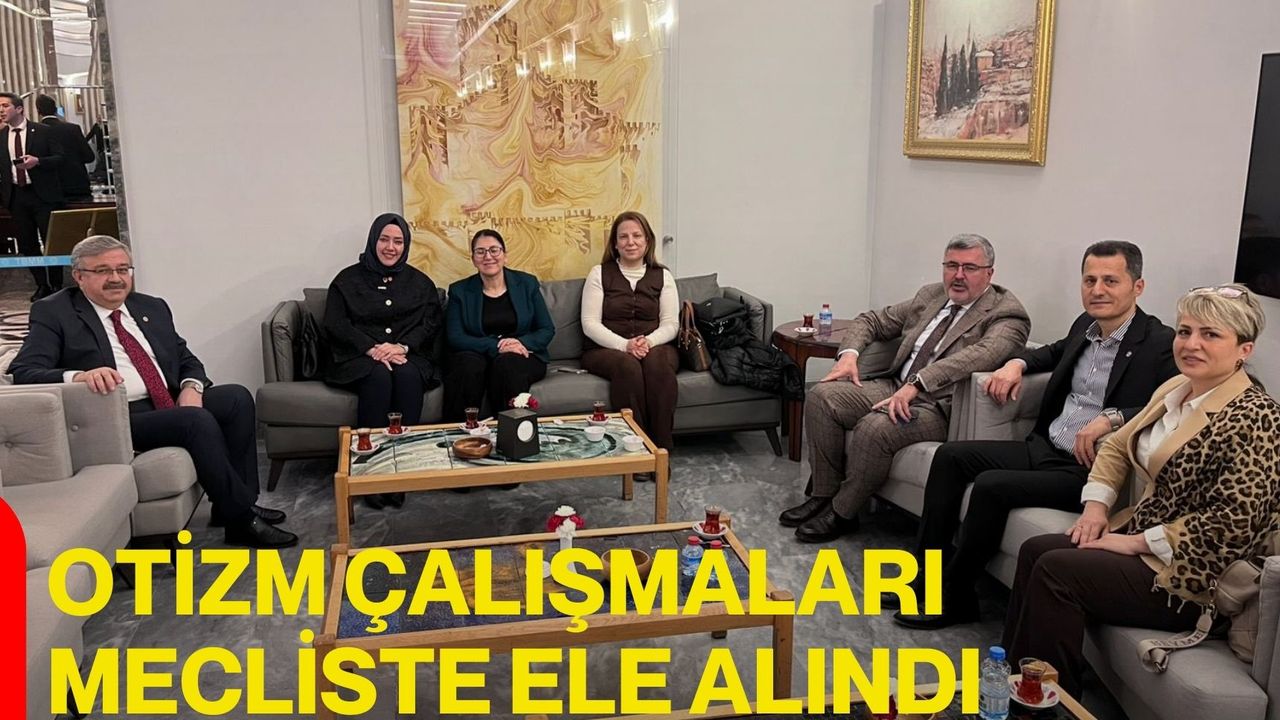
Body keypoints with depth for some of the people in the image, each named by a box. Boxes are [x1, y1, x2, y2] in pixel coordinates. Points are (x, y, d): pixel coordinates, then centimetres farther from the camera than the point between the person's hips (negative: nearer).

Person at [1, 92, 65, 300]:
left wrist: (37, 161, -20)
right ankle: (42, 286, 18)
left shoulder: (42, 131, -2)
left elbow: (59, 158, -5)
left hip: (42, 194, -4)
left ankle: (56, 286, 12)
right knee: (27, 244, 7)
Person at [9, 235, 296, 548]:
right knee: (197, 420, -29)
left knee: (237, 397, -14)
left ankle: (240, 501, -7)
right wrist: (79, 376, -32)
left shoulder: (152, 308, 18)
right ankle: (242, 519, -18)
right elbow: (24, 372, -11)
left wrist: (192, 387, -6)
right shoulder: (53, 313, 1)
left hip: (173, 404, 7)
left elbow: (187, 359, 19)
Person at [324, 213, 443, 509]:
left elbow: (431, 324, 6)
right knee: (379, 376, -35)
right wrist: (372, 349, -16)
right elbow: (335, 325, -1)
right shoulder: (348, 279, 9)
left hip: (408, 357, 1)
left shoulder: (419, 282, 15)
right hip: (358, 358, -1)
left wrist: (402, 347, -14)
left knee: (407, 375, -34)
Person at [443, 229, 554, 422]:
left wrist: (522, 343, -16)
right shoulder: (459, 291, 8)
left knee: (506, 364, -35)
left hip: (522, 356, 0)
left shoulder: (527, 283, 9)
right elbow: (455, 337, -4)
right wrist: (496, 346, -19)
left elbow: (547, 330, 6)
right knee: (469, 365, -34)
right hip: (477, 356, 0)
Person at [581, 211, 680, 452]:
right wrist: (624, 345, -18)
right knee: (627, 365, -36)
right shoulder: (600, 274, 6)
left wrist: (649, 342, -18)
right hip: (605, 350, -1)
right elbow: (590, 324, -2)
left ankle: (662, 448, -31)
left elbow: (670, 325, 5)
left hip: (655, 347, 1)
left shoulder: (662, 276, 12)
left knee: (658, 362, -34)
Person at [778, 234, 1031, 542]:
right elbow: (872, 320, 22)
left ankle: (842, 513, -10)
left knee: (875, 427, -33)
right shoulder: (930, 295, 16)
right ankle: (823, 494, -2)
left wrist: (916, 384, -37)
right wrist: (849, 353, 0)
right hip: (896, 388, 7)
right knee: (822, 396, -12)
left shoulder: (1008, 314, -6)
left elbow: (981, 355, -26)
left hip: (939, 406, -7)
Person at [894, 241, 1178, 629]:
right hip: (1043, 447, 9)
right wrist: (1017, 363, 13)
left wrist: (1112, 418, -32)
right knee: (951, 456, -1)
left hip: (1089, 470, -8)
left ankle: (954, 597, -6)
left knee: (992, 485, -25)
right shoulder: (1085, 325, 11)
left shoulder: (1161, 344, -13)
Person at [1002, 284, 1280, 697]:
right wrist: (1096, 505, 1)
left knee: (1055, 570, -19)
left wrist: (1137, 542, -18)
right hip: (1140, 535, 8)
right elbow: (1117, 447, 18)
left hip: (1189, 575, -8)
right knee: (1035, 551, -4)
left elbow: (1233, 523, -24)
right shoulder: (1174, 390, 8)